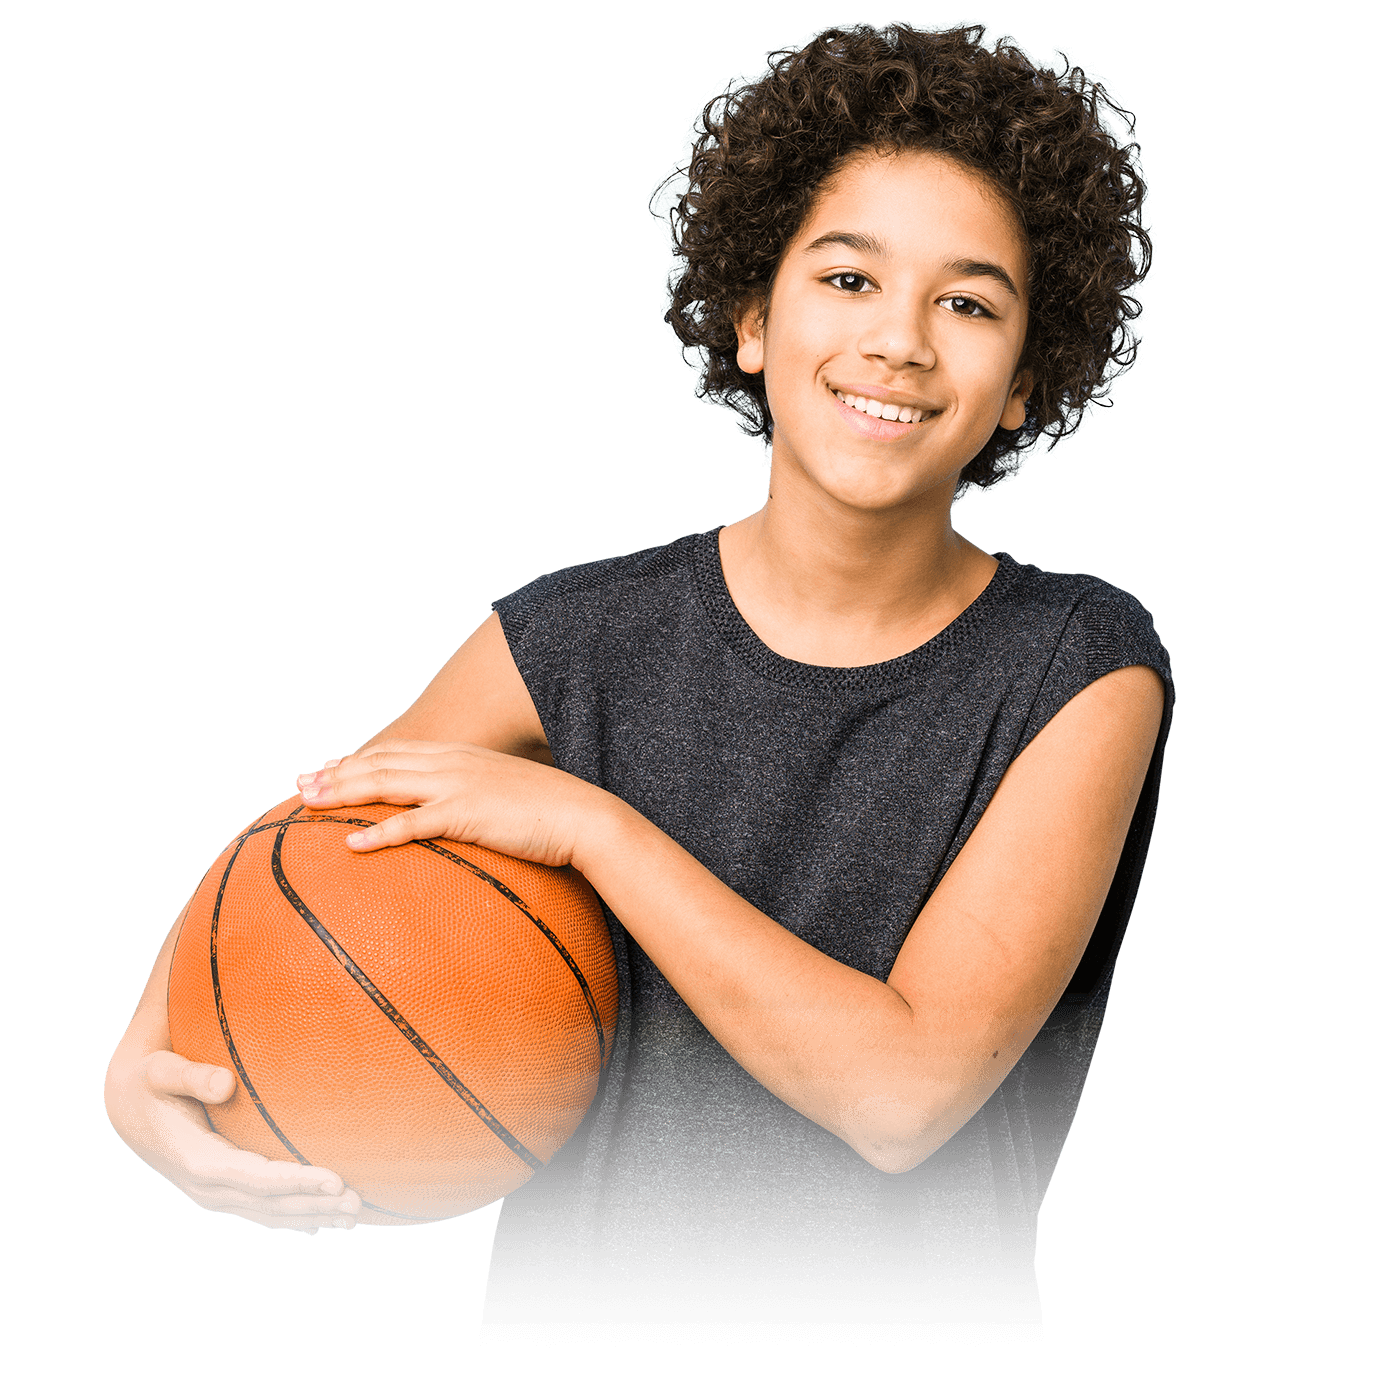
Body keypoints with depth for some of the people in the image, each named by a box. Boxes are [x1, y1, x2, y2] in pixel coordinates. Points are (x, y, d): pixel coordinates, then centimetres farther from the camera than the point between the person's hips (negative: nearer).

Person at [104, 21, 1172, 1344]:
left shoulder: (1089, 671, -12)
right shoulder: (578, 643, -9)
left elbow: (906, 1095, -20)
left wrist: (589, 825, -21)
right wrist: (140, 1067, -14)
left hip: (923, 1287, -1)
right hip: (573, 1287, 1)